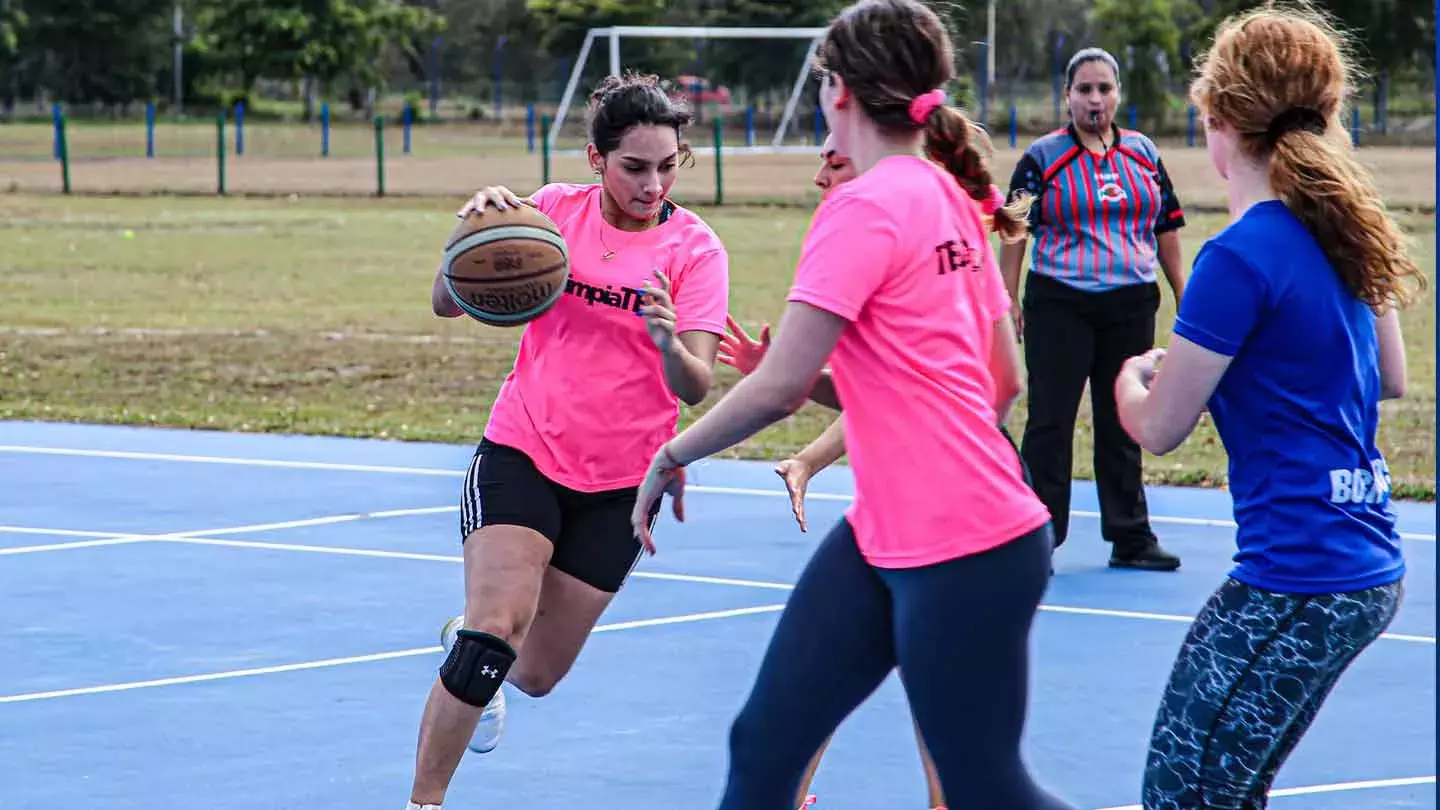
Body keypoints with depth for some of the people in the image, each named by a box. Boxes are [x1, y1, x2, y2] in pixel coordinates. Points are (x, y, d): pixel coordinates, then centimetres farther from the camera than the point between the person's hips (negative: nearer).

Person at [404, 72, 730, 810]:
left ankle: (468, 641, 47)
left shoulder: (694, 249, -9)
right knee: (494, 634, -22)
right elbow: (447, 305, -9)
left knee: (537, 675, 11)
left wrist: (669, 343, -40)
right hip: (523, 453, -1)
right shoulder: (556, 210, -7)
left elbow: (697, 387, -17)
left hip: (620, 484, 1)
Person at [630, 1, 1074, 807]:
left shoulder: (863, 209, -17)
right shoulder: (948, 198, 10)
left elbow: (778, 388, -18)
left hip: (964, 555, -9)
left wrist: (672, 456, -2)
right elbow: (1003, 382, 16)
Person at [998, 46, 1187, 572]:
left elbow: (1166, 226, 15)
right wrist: (1009, 298, -7)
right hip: (1060, 306, -3)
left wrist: (1182, 291, 14)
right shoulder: (1043, 157, -2)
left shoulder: (1143, 153, 10)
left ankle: (1130, 538, 17)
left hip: (1131, 306, 4)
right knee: (1050, 422, -2)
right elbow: (1015, 230, -2)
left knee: (1123, 425, 10)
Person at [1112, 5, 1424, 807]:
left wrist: (1132, 374, 12)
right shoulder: (1346, 230, 7)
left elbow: (1159, 428, -9)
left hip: (1296, 583, -9)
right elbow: (1390, 378, 22)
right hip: (1371, 568, 9)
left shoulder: (1242, 256, -17)